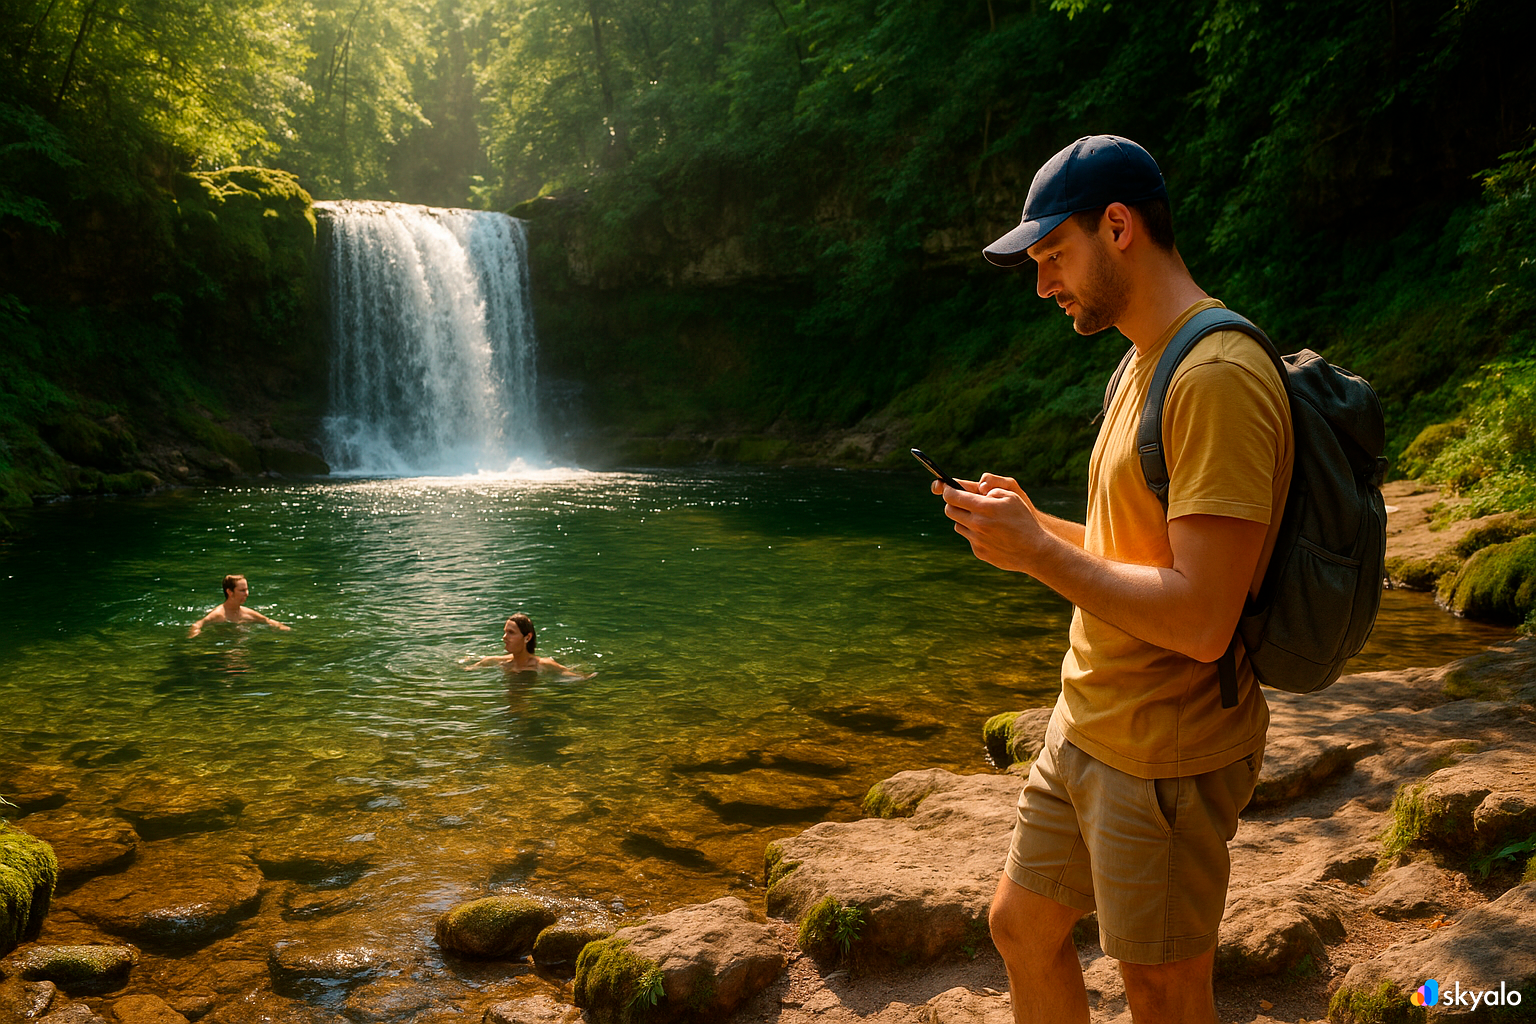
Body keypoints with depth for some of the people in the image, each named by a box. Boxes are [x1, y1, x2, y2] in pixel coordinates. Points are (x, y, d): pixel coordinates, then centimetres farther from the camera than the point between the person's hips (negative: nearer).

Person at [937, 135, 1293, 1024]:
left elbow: (1200, 619, -28)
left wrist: (1038, 554, -19)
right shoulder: (1145, 363, 11)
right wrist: (1035, 524, 4)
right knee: (1022, 927, 20)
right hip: (1087, 730, 10)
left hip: (1167, 758, -10)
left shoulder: (1219, 377, -22)